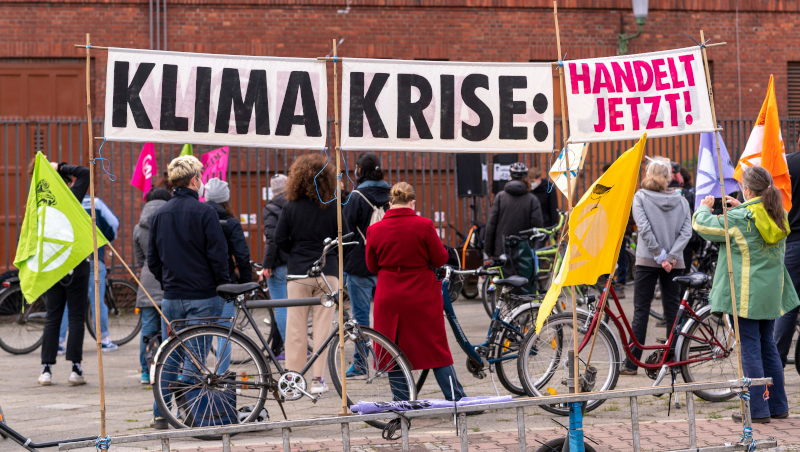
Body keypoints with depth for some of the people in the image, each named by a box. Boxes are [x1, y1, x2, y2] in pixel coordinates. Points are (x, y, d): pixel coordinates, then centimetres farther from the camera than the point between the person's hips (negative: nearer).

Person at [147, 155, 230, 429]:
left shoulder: (160, 214, 8)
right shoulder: (204, 212, -9)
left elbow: (152, 260, 13)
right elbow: (218, 256, -12)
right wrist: (225, 288, -2)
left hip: (171, 297, 5)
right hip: (202, 297, -5)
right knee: (195, 355, -2)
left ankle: (160, 415, 13)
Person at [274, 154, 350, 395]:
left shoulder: (291, 208, -2)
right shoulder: (333, 207, -2)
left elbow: (280, 239, -3)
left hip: (298, 273, 0)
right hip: (328, 272, 0)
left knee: (296, 326, 5)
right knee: (323, 325, 4)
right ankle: (318, 378, 2)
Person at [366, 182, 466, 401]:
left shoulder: (374, 230, -5)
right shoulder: (424, 225, -10)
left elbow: (372, 266, 5)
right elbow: (441, 259, -5)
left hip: (388, 300, 1)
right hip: (422, 297, -1)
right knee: (436, 349, 8)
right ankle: (457, 400, 11)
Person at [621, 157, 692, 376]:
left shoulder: (640, 197, -3)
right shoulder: (680, 200, 5)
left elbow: (644, 228, -12)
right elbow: (686, 231, -4)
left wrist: (660, 256, -9)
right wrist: (671, 256, -9)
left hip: (647, 260, -2)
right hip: (675, 263, 2)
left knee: (641, 310, 2)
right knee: (673, 310, 7)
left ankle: (631, 364, 1)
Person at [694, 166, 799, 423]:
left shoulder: (738, 219, -16)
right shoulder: (779, 216, 5)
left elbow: (703, 225, -7)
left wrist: (704, 208, 13)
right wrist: (740, 208, 22)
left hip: (747, 295, -7)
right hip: (771, 293, 7)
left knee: (750, 349, -3)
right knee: (768, 346, 16)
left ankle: (757, 410, -3)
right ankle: (778, 406, 20)